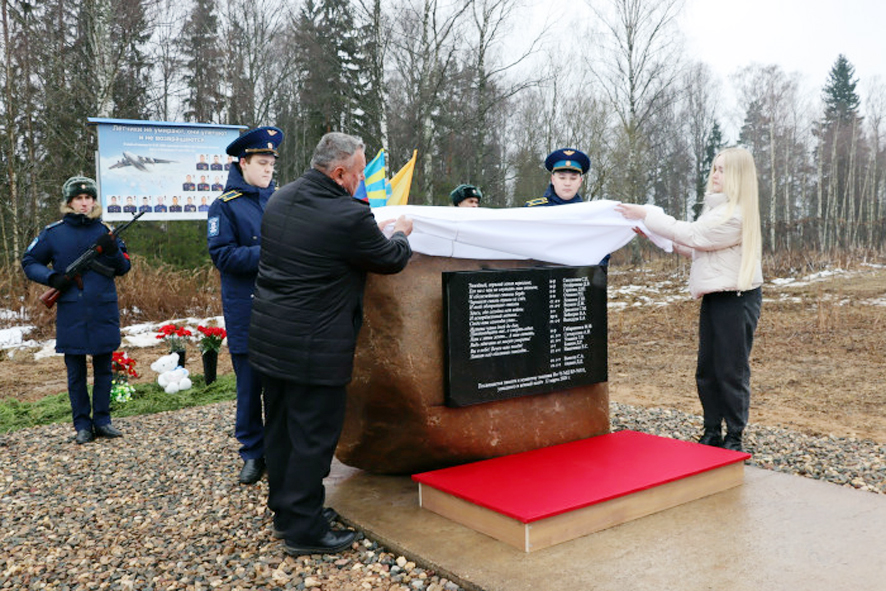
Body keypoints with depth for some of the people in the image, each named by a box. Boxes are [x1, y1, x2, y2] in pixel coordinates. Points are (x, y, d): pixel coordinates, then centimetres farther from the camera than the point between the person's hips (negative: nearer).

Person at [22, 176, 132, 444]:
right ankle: (82, 425, 17)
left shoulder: (105, 231, 5)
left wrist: (113, 251, -14)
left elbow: (123, 268, 6)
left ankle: (102, 420, 20)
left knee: (103, 369, 9)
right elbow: (29, 262, 8)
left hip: (104, 313, 1)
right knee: (76, 373, 7)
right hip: (71, 315, -1)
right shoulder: (53, 233, 1)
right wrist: (52, 277, -10)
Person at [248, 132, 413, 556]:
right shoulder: (349, 217, -19)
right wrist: (400, 233, 17)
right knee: (313, 437, 3)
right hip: (314, 348, -9)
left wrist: (378, 231, 22)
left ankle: (284, 511, 35)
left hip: (269, 338, 9)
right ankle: (304, 530, 14)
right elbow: (391, 259, -5)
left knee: (280, 426, 18)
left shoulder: (280, 199, 6)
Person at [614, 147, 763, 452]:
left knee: (731, 371, -1)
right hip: (715, 297, 10)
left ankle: (734, 438, 10)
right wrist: (657, 235, 6)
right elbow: (695, 247, 16)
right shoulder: (718, 209, 15)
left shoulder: (736, 214, -18)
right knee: (707, 370, 12)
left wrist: (647, 215, -17)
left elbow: (691, 234, -21)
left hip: (736, 299, -10)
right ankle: (712, 433, 22)